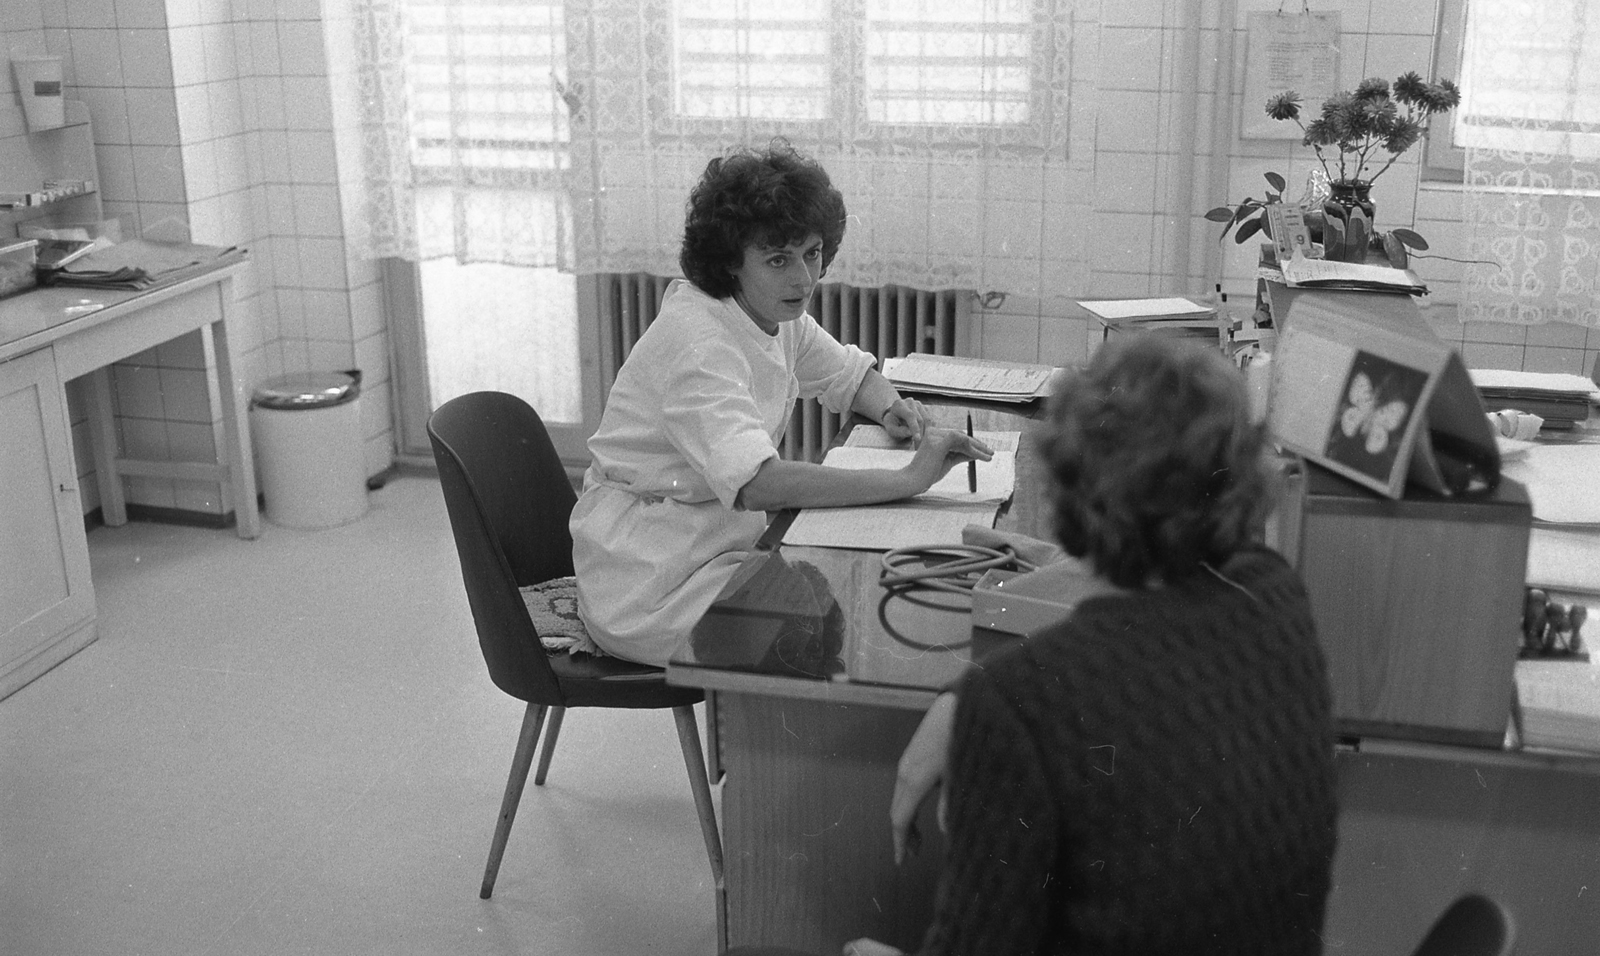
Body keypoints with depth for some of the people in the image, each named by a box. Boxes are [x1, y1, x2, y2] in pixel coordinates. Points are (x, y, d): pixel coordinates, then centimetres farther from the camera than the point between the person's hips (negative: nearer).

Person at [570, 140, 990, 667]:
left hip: (723, 540, 8)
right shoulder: (697, 339, -26)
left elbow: (849, 373, 22)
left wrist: (889, 408, -2)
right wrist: (908, 479, -40)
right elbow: (755, 480, -40)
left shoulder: (777, 314, 2)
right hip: (642, 579, -8)